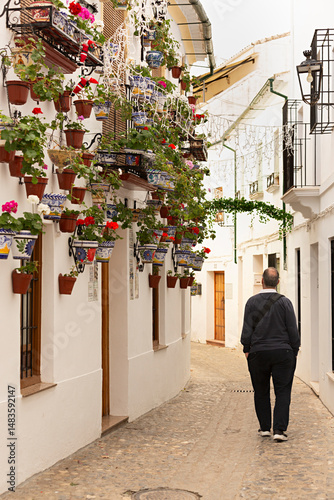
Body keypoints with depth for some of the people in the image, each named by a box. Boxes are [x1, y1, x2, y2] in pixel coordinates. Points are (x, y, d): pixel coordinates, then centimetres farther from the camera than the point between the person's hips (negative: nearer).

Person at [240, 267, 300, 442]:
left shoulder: (252, 302, -3)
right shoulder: (284, 302, -5)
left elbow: (247, 330, -2)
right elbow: (293, 330, -3)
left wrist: (247, 349, 9)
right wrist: (294, 350, 8)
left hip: (258, 353, 1)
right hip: (283, 353, -1)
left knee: (261, 392, 13)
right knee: (283, 392, 3)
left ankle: (265, 427, 18)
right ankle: (279, 429, -4)